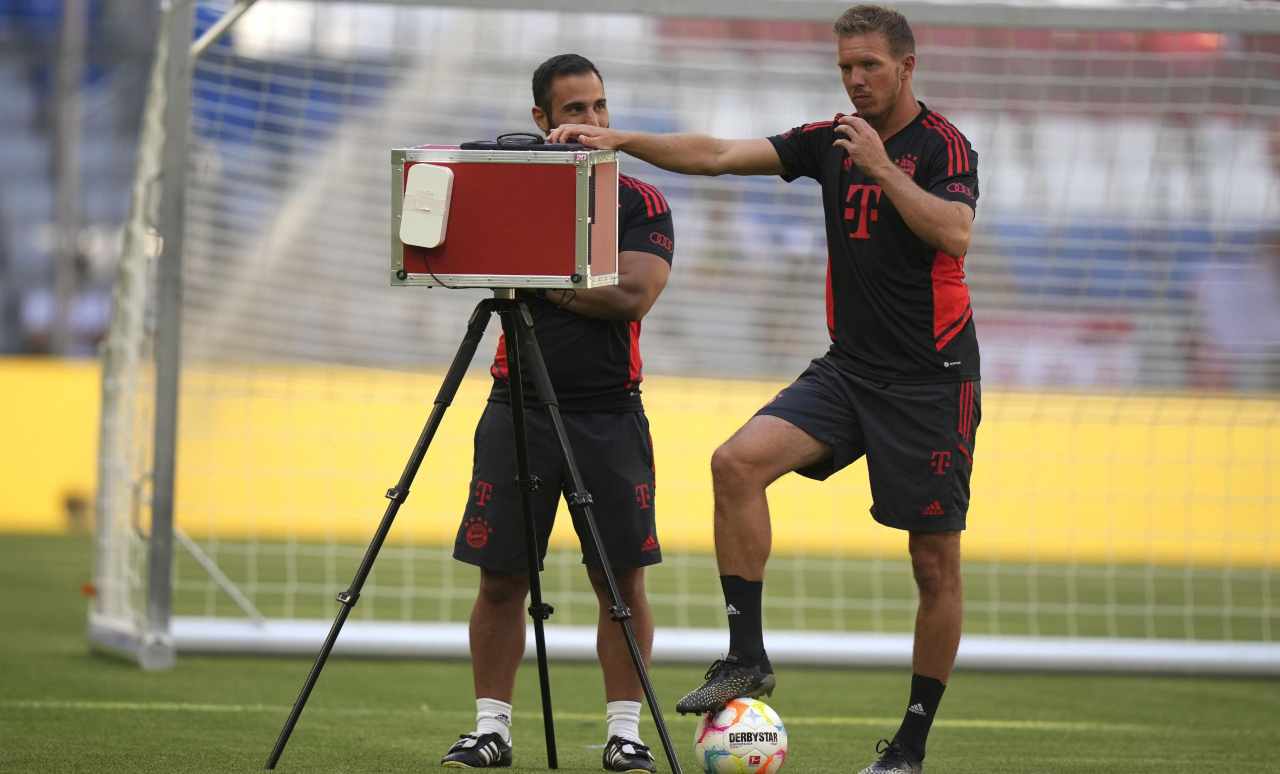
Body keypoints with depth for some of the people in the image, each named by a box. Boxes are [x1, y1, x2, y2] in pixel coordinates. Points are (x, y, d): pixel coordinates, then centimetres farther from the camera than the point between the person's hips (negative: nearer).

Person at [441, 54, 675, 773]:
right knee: (501, 578, 1)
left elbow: (635, 294, -10)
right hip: (518, 409, 1)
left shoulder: (642, 202, 4)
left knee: (622, 579, -2)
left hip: (610, 412, -1)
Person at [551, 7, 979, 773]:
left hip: (931, 379, -5)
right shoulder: (831, 140, 8)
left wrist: (881, 165, -24)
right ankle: (747, 658, -13)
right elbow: (719, 155, 4)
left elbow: (954, 231, -25)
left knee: (936, 562, -2)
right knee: (738, 461, -17)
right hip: (847, 367, 5)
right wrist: (621, 140, -5)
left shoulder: (945, 145, -8)